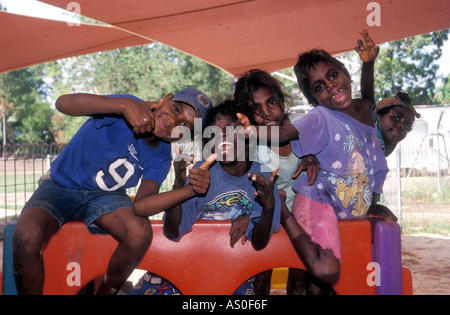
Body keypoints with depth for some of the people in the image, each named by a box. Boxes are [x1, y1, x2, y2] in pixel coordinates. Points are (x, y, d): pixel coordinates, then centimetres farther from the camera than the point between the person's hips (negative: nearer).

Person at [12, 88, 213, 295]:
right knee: (27, 236, -33)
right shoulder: (126, 109, -20)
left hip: (104, 195, 3)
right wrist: (125, 104, -48)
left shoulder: (160, 159, -6)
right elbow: (63, 102, -35)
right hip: (61, 185, -3)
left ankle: (106, 292, -1)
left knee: (141, 233, -27)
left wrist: (191, 190, -34)